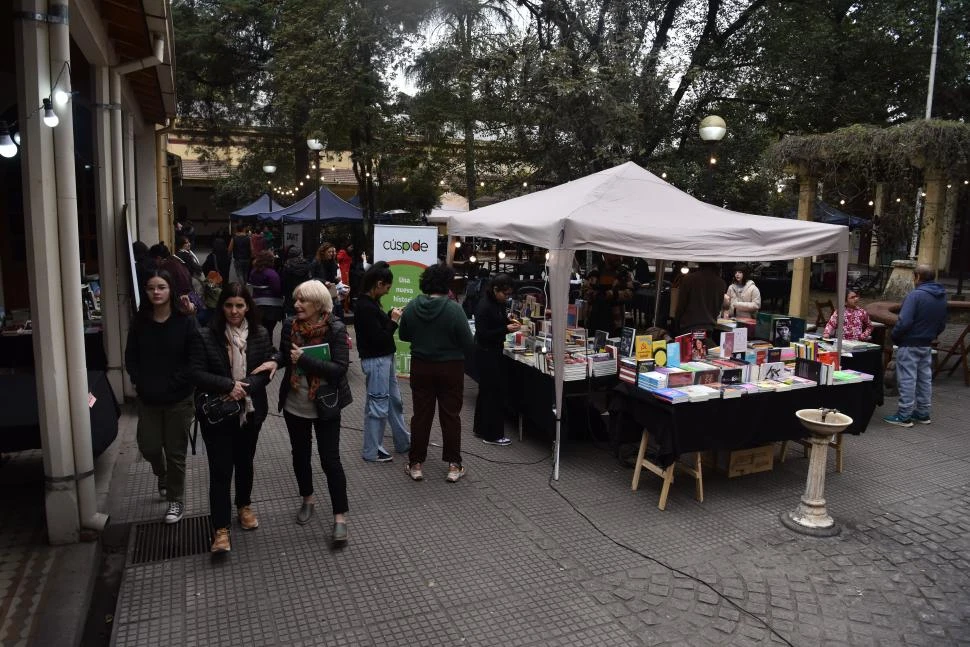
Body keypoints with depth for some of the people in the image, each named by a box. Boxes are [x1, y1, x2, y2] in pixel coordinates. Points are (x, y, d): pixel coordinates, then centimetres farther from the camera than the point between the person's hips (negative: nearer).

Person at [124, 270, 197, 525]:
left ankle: (176, 500, 24)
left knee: (176, 451, 6)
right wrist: (140, 382, -8)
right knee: (149, 446, 9)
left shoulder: (185, 321, -11)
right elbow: (130, 357, 5)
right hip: (148, 398, 3)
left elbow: (193, 359, -12)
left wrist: (174, 383, -18)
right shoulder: (140, 321, 0)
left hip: (178, 398, -3)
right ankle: (162, 475, 44)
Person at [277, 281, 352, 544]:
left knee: (330, 460, -2)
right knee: (300, 454, 19)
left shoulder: (335, 329, -18)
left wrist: (305, 360, -28)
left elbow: (340, 368, -24)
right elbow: (284, 355, 10)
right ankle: (307, 499, 42)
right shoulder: (290, 325, -6)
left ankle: (340, 517, 9)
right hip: (294, 404, 5)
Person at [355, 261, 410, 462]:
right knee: (378, 405, 1)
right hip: (375, 360, -10)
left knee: (395, 400, 19)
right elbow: (378, 338, -24)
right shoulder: (365, 307, -23)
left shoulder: (370, 302, 7)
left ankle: (403, 442, 33)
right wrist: (393, 321, -13)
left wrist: (390, 316, 0)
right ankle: (371, 451, 15)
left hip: (384, 358, 10)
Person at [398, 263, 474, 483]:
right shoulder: (454, 309, -19)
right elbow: (468, 343, -14)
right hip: (450, 368, -3)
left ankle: (416, 464, 20)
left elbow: (403, 335, 7)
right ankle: (453, 465, 16)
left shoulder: (411, 308, -7)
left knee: (421, 415, 12)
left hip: (421, 367, 3)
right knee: (450, 416, 9)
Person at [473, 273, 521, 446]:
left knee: (486, 390, 17)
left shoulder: (498, 303, 6)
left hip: (494, 351, 9)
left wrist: (509, 320, 0)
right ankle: (492, 435, 2)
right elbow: (483, 334, -22)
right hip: (486, 353, -9)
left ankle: (481, 428, 29)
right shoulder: (484, 306, -20)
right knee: (494, 391, -6)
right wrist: (506, 329, -26)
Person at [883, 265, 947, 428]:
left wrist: (894, 336, -10)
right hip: (927, 345, 8)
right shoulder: (942, 297, 7)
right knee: (925, 379, 15)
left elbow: (904, 322, -25)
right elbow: (942, 324, 15)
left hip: (909, 345, -8)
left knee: (907, 379, -3)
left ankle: (904, 416, 2)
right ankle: (923, 414, 24)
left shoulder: (915, 295, -19)